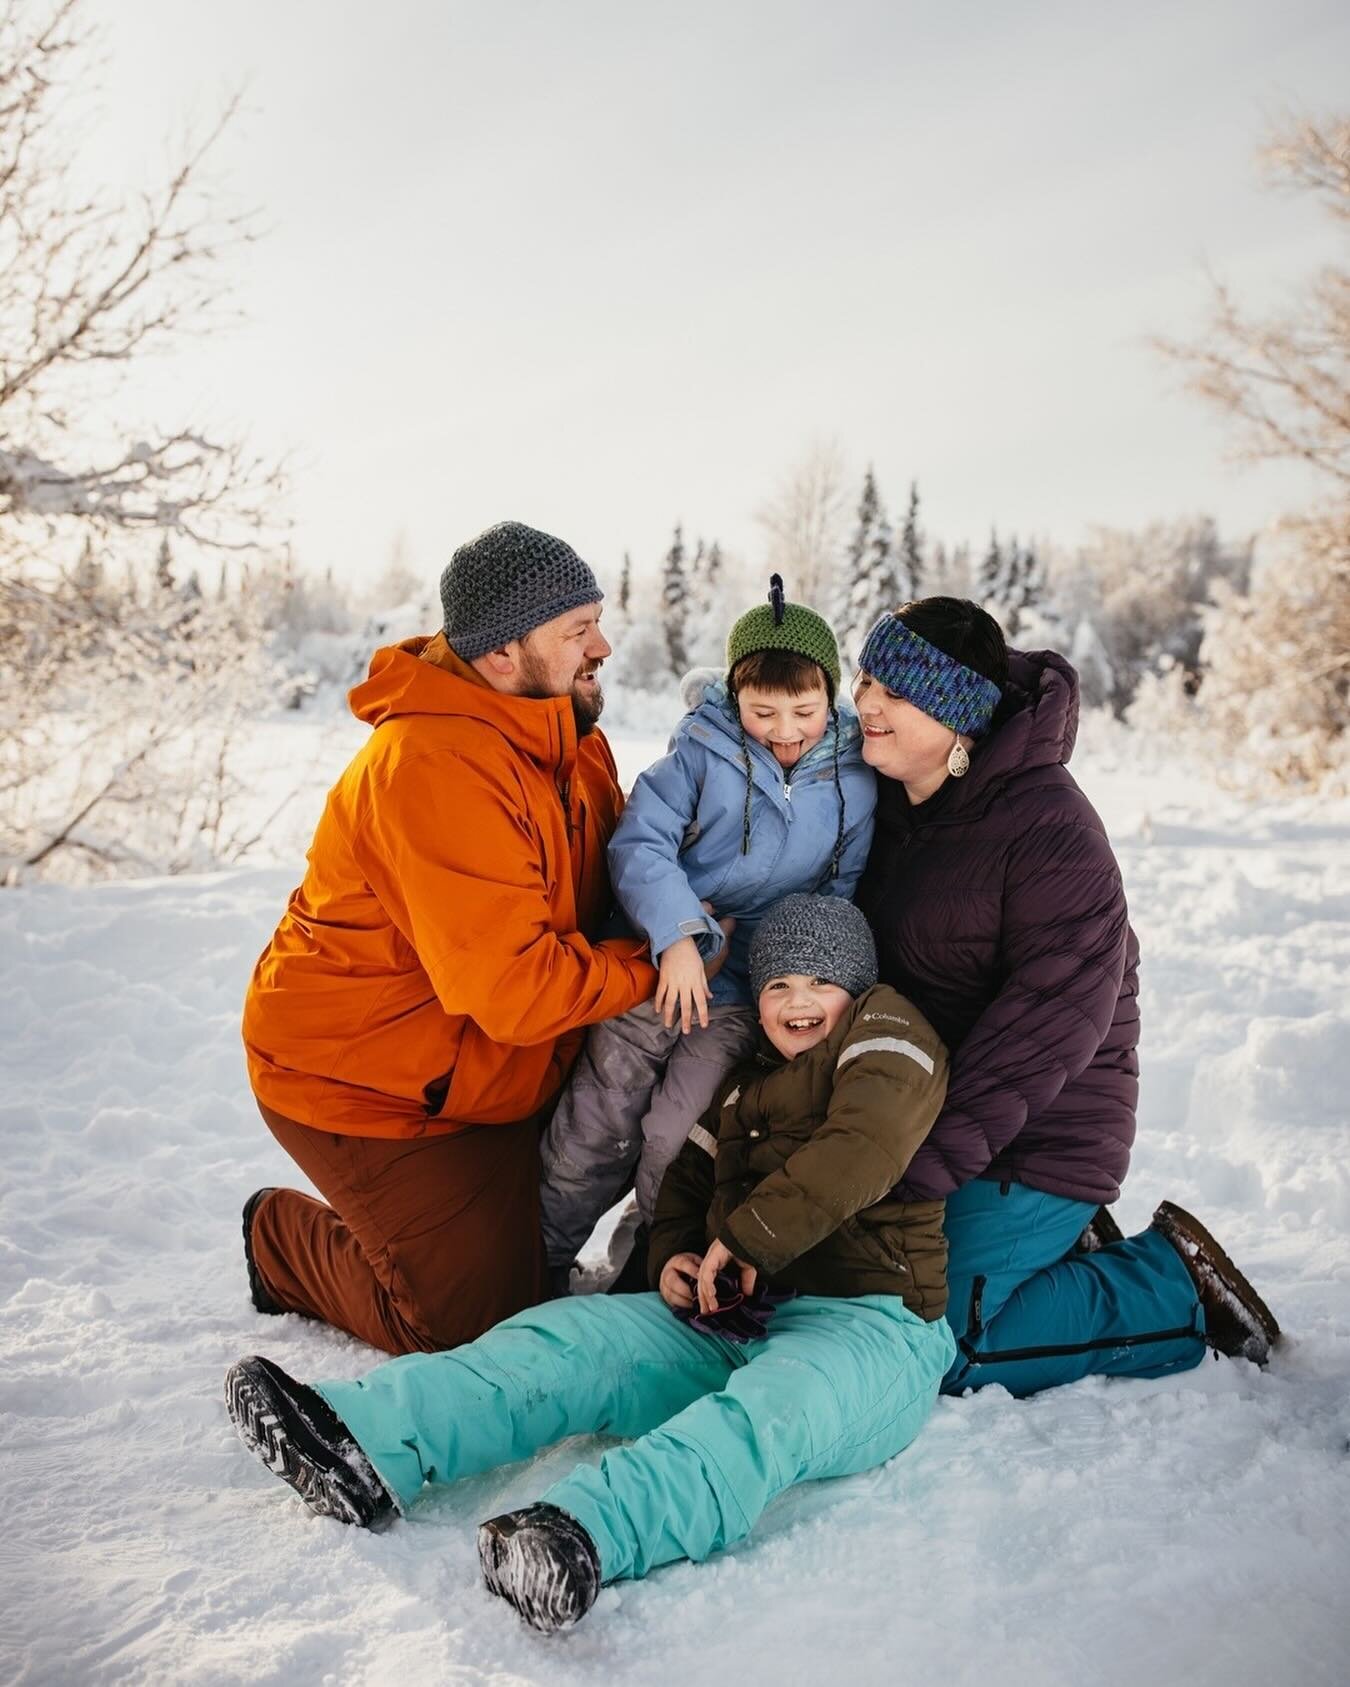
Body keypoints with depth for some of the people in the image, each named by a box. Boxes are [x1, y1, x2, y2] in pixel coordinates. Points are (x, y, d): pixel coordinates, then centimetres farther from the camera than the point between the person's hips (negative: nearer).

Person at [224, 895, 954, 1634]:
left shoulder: (885, 1031, 1)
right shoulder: (742, 1084, 24)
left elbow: (859, 1150, -17)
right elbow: (687, 1179, 26)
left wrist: (746, 1240, -15)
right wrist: (673, 1257, 3)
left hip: (869, 1323, -6)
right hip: (733, 1315, 7)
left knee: (772, 1406, -40)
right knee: (572, 1336, -14)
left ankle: (584, 1535, -63)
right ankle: (364, 1444, -30)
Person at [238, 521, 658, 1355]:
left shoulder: (567, 738, -1)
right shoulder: (436, 767, -31)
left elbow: (616, 878, 10)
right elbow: (514, 990, -32)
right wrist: (659, 965, -21)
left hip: (499, 1069, 9)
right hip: (364, 1086, -8)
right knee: (478, 1320, -3)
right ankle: (286, 1240, 19)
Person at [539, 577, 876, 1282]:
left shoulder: (854, 780, 0)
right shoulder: (702, 750, -8)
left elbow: (846, 889, 9)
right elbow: (638, 844, -12)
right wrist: (678, 936, -25)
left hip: (752, 989, 1)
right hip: (664, 962, 0)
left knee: (676, 1136, -6)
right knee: (598, 1120, 4)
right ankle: (536, 1259, 24)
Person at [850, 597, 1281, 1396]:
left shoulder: (1051, 827, -21)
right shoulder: (895, 802, 4)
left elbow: (1052, 1018, -25)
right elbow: (875, 961, 13)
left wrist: (932, 1158, -26)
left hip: (1036, 1136, -8)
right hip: (921, 1107, 8)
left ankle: (1176, 1282, 7)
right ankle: (1055, 1243, 23)